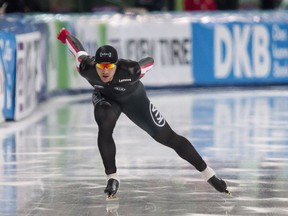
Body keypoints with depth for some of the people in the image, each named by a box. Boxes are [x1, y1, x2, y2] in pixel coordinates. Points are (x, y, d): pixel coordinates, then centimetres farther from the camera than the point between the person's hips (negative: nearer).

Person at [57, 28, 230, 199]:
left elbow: (150, 62, -20)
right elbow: (78, 48, -15)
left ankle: (207, 173, 15)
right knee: (105, 127, -32)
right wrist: (65, 35, 6)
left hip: (134, 100, -1)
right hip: (105, 98, 1)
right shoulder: (87, 68, -36)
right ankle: (112, 178, -18)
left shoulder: (130, 70, -42)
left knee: (168, 138, 2)